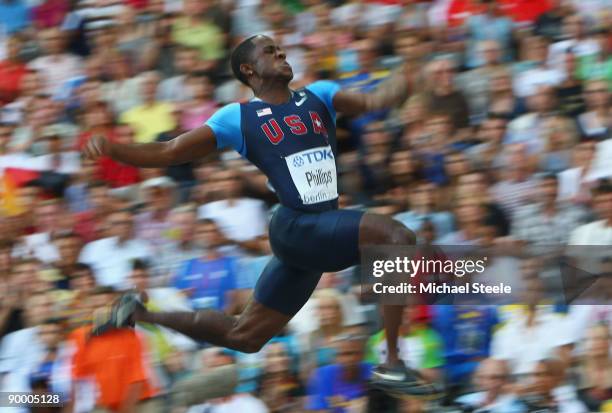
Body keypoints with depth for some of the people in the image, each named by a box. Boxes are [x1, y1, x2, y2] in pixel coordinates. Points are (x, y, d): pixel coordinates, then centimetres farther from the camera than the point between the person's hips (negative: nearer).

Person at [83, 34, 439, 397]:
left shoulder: (318, 96, 13)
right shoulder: (238, 118, 1)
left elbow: (372, 102, -4)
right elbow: (167, 153, 3)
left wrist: (397, 88, -27)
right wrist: (112, 150, -13)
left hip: (322, 231, 6)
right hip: (297, 227, -6)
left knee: (244, 336, 13)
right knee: (398, 239, -26)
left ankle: (138, 314, 30)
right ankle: (392, 366, -27)